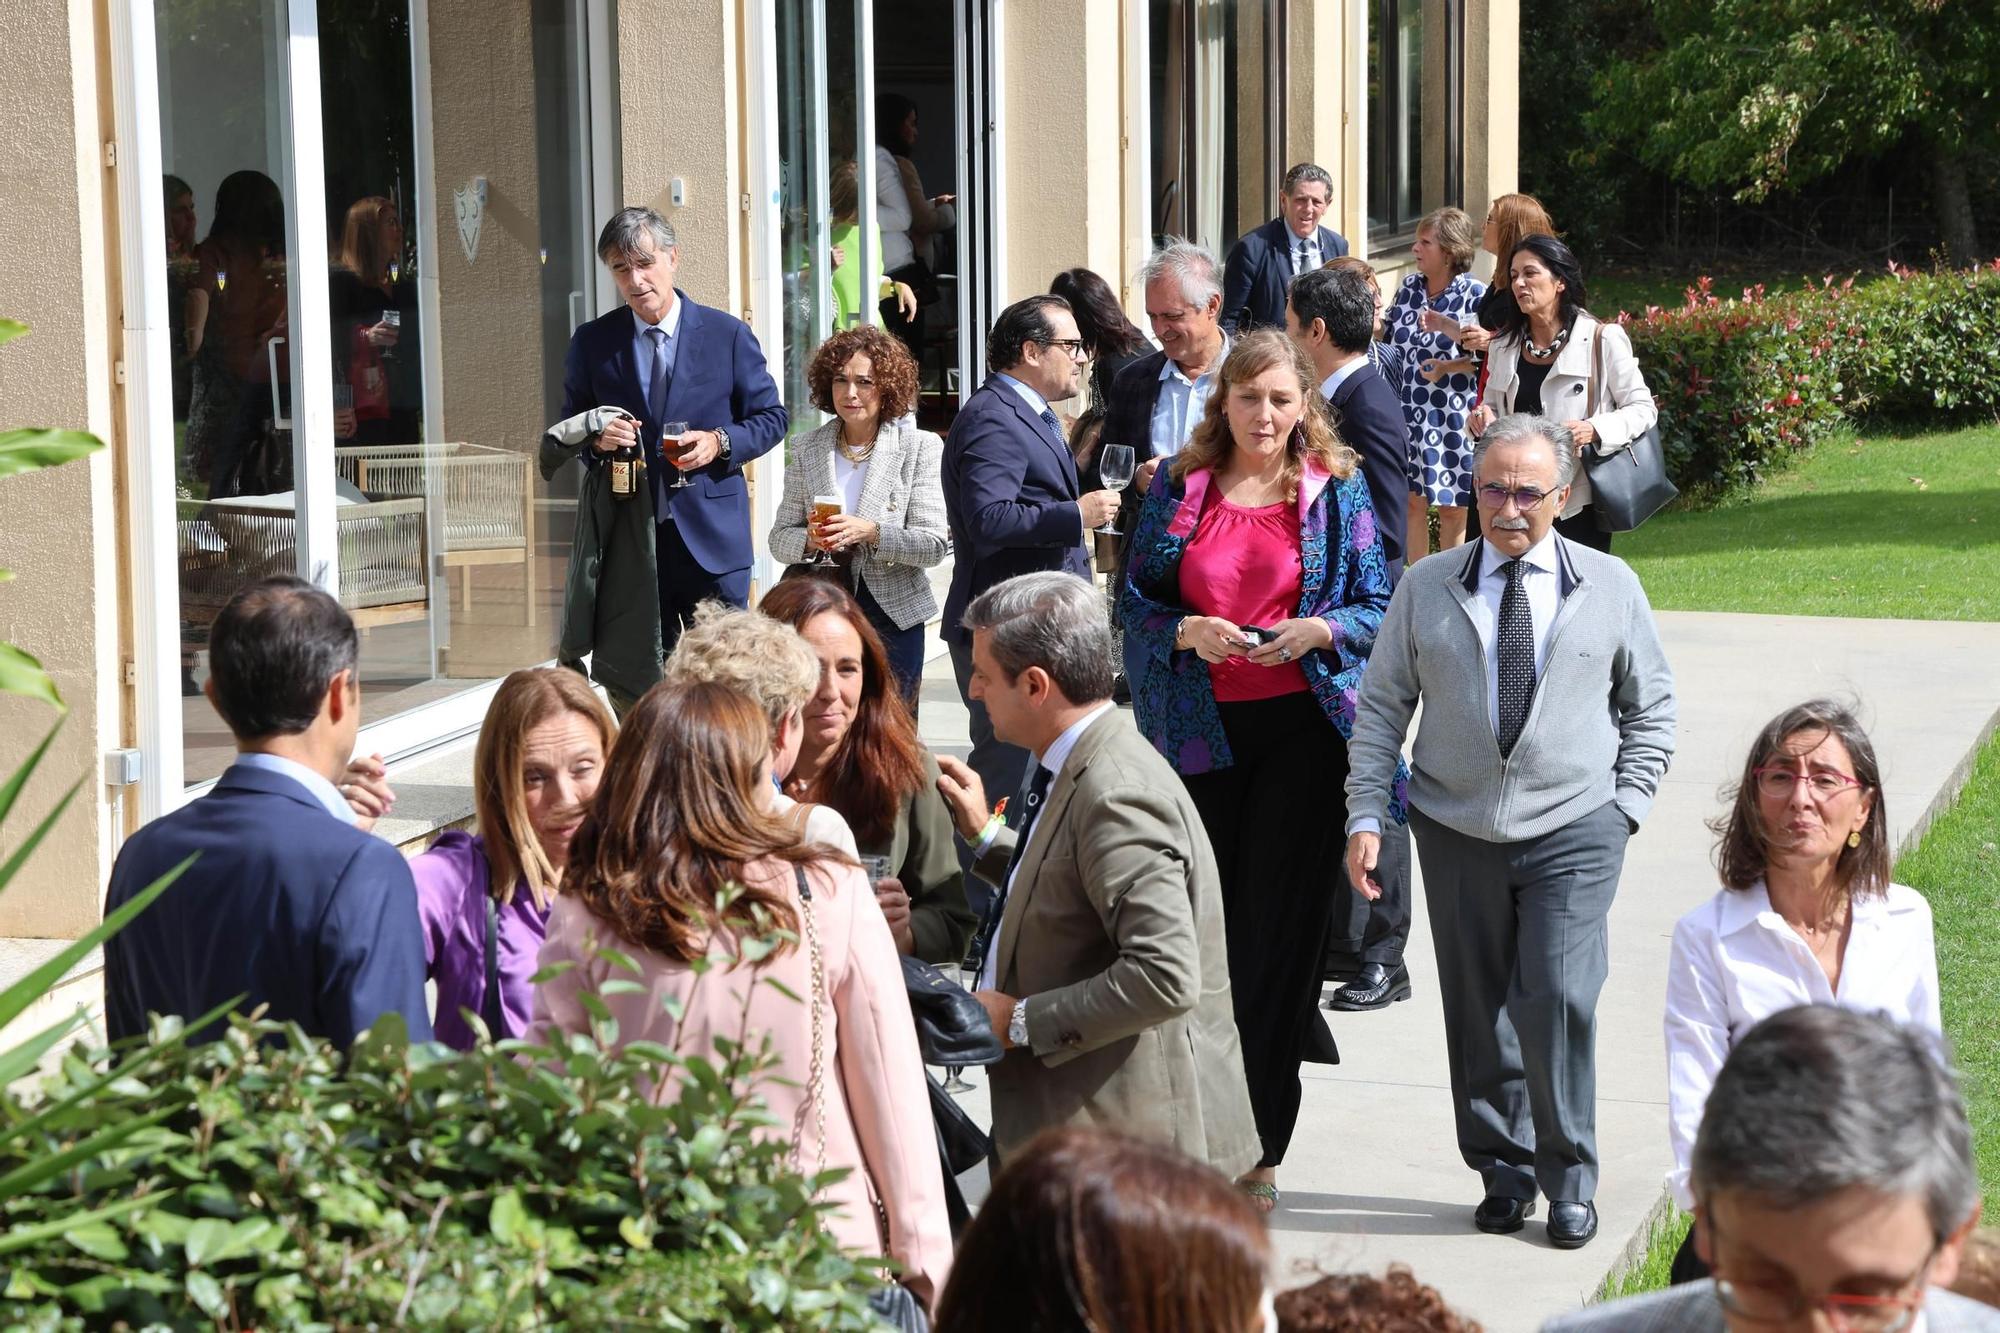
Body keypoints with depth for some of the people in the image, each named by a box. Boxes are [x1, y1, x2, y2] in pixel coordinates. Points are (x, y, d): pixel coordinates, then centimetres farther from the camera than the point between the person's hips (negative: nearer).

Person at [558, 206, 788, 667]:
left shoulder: (728, 334, 2)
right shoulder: (591, 343, 6)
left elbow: (771, 417, 8)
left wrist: (720, 442, -12)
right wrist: (597, 439, -9)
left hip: (711, 539, -1)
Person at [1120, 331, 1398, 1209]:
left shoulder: (1336, 491, 5)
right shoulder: (1180, 489, 8)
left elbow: (1379, 603, 6)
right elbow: (1136, 602, 9)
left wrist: (1321, 630, -13)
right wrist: (1187, 633, -11)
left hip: (1300, 728, -1)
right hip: (1199, 729, 1)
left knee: (1279, 927, -2)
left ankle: (1259, 1148, 5)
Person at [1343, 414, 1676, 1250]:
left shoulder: (1610, 586, 4)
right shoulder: (1427, 588, 5)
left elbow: (1651, 706, 13)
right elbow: (1380, 706, 8)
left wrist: (1625, 806, 3)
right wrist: (1366, 815, -1)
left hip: (1572, 835, -2)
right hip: (1457, 832, 2)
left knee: (1558, 1001, -12)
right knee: (1477, 1012, 5)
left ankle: (1570, 1181, 3)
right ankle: (1503, 1173, 21)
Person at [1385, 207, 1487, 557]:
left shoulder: (1475, 296, -9)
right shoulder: (1409, 286, 8)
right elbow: (1391, 341, 19)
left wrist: (1449, 367, -19)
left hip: (1452, 418, -5)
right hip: (1407, 412, 5)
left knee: (1452, 509, 4)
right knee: (1412, 500, 8)